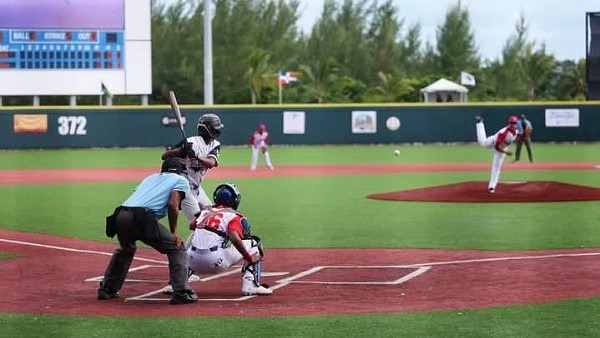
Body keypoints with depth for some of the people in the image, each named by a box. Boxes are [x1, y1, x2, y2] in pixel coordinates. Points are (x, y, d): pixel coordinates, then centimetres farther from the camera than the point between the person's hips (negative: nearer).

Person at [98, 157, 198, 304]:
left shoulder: (150, 177, 36)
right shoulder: (180, 180, 18)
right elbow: (172, 205, 0)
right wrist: (174, 233, 6)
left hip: (120, 216, 7)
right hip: (142, 219, -6)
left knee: (125, 250, 35)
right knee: (177, 248, 7)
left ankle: (107, 289, 36)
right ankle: (181, 293, -1)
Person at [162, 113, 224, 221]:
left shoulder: (215, 145, 0)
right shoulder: (191, 143, -19)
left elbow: (211, 163, -20)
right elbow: (165, 156, -22)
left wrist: (196, 158, -38)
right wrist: (181, 150, -40)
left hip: (197, 187, 8)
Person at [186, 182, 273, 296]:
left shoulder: (205, 212, 18)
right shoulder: (233, 216, 2)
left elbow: (191, 226, 35)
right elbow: (234, 238, -16)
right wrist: (249, 259, -7)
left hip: (194, 263, 5)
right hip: (215, 262, -5)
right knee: (254, 244, 12)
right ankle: (250, 285, -3)